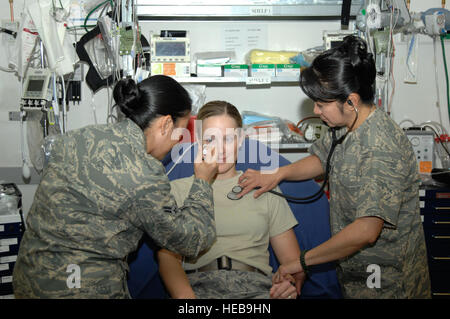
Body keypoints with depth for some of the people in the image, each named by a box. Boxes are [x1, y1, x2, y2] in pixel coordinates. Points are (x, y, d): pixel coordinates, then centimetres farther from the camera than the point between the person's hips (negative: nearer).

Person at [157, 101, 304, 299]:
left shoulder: (263, 189, 17)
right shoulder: (177, 190, 13)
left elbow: (293, 260, 14)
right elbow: (168, 256, 0)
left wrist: (291, 285, -10)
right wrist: (184, 294, -22)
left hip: (255, 286, 3)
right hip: (197, 284, -2)